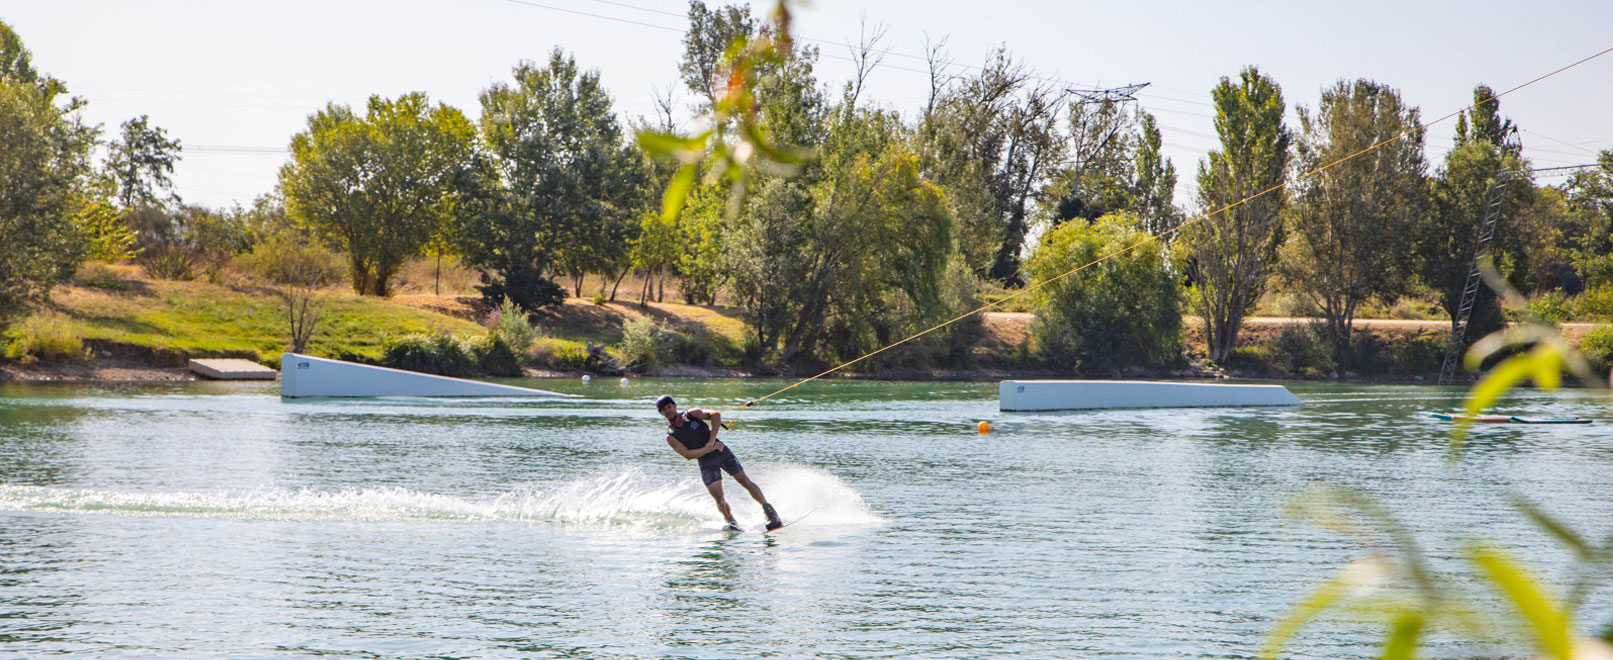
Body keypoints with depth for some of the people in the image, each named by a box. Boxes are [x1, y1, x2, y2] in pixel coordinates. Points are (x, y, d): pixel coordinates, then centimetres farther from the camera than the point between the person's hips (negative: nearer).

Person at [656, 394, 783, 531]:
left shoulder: (692, 414, -1)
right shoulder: (671, 436, -4)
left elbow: (715, 415, -11)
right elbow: (687, 454, -13)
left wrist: (712, 440, -20)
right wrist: (708, 449, -25)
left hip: (722, 453, 0)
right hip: (706, 463, 0)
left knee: (745, 481, -5)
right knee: (718, 497, -13)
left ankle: (770, 512, 0)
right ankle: (731, 522, 7)